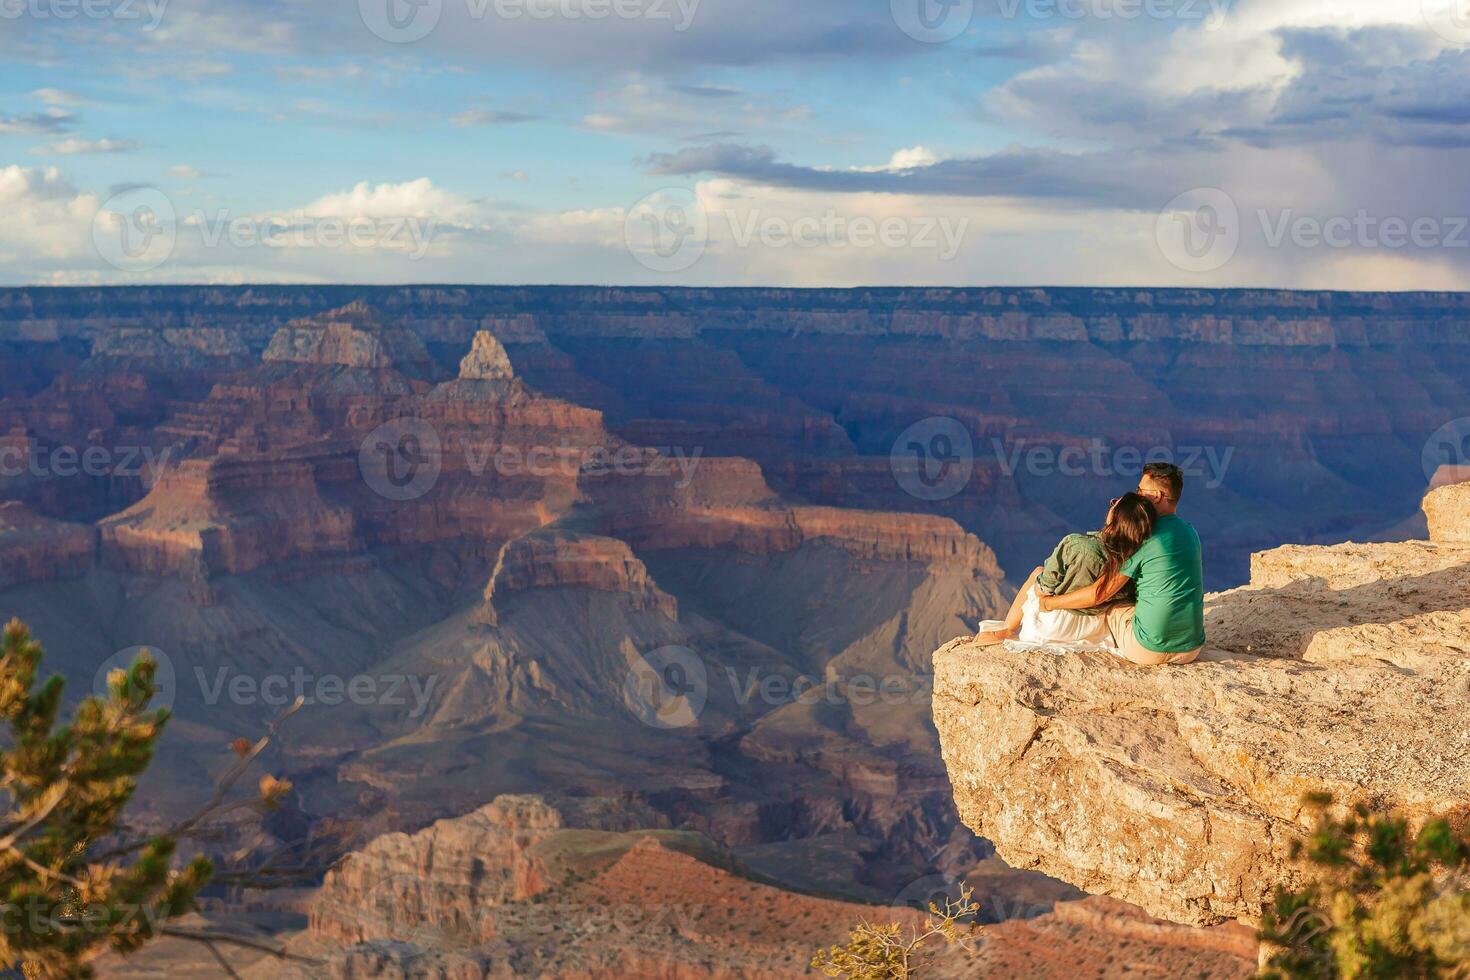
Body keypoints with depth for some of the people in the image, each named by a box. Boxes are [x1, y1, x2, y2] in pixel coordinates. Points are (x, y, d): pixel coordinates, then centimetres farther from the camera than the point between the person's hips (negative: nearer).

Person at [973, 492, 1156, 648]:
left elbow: (1041, 590, -20)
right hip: (1096, 628, 4)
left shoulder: (1074, 545, -31)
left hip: (1055, 627, -4)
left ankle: (1006, 631, 33)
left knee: (1037, 572, 22)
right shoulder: (1133, 555, -21)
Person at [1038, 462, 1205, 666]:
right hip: (1192, 651, 7)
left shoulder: (1144, 537, -15)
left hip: (1150, 652, -7)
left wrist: (1050, 603, 1)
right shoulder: (1190, 532, 7)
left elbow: (1098, 594, -11)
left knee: (1108, 603, 21)